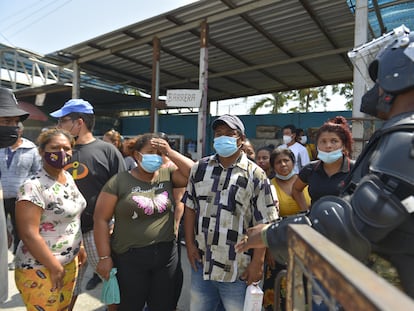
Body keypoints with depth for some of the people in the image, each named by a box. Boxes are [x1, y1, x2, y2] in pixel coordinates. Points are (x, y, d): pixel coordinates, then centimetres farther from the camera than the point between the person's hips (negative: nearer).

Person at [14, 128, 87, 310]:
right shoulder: (33, 187, -22)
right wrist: (55, 267, -18)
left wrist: (78, 246, 12)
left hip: (69, 262, 7)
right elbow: (29, 235, -24)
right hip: (41, 270, -7)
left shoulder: (68, 177, 2)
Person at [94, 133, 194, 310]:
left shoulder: (167, 175, 0)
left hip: (166, 255, 3)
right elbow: (101, 219, -7)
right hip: (129, 257, -2)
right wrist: (104, 257, -8)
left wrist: (170, 152, -14)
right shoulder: (119, 182, -9)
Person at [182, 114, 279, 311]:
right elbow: (190, 208, 7)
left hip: (237, 271, -3)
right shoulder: (200, 168, 3)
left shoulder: (255, 175, -9)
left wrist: (257, 263, -10)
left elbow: (263, 224, -8)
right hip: (201, 263, 4)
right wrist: (190, 244, 2)